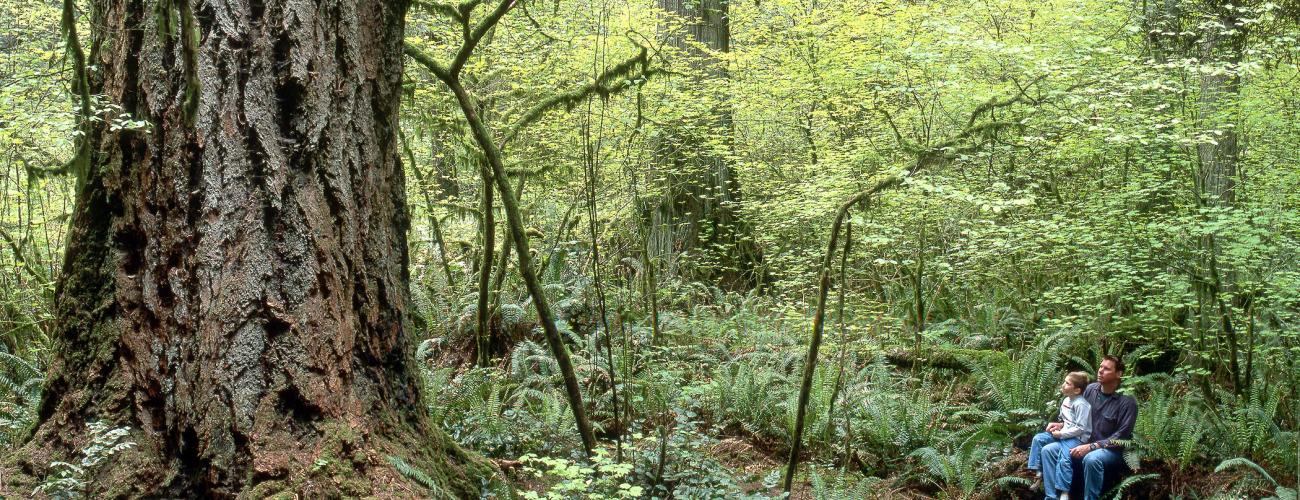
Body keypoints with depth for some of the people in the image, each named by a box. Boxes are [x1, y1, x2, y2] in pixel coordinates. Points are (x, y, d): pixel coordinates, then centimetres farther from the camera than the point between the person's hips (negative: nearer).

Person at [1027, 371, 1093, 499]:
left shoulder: (1081, 404, -19)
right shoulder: (1066, 400, 10)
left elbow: (1080, 428, -21)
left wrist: (1061, 434, -17)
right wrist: (1059, 425, 5)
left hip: (1077, 437, -10)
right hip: (1064, 433, 10)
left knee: (1064, 460, -30)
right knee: (1038, 439, -1)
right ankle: (1038, 473, 1)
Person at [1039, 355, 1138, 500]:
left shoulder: (1127, 401, -15)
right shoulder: (1091, 389, 2)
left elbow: (1121, 437, -18)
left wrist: (1091, 447, -25)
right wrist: (1061, 425, -1)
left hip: (1112, 450, -6)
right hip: (1084, 442, 6)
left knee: (1092, 459, -40)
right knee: (1048, 450, -12)